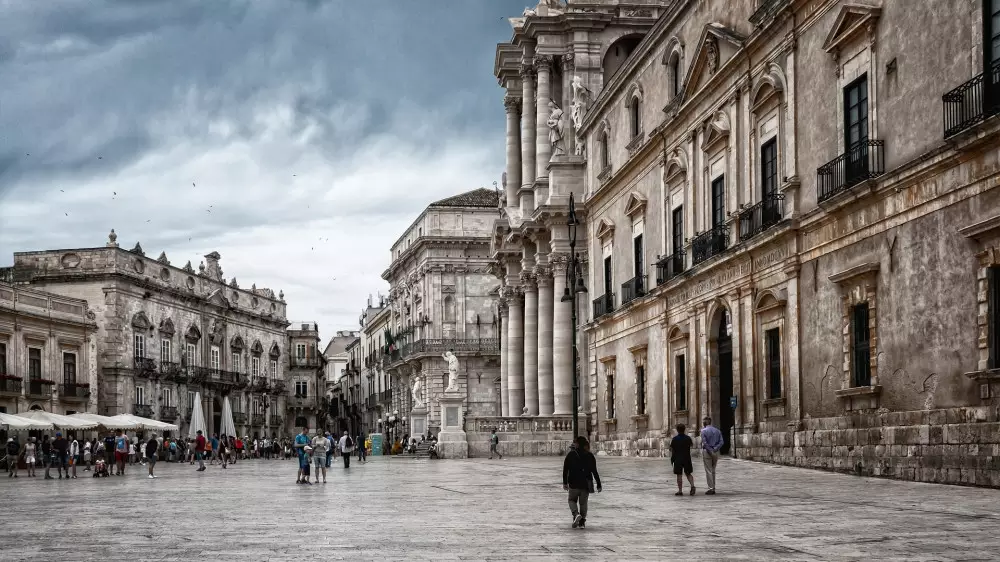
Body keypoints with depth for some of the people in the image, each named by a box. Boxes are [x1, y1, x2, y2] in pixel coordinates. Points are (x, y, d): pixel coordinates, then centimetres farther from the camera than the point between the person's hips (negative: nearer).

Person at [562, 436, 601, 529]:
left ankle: (576, 514, -13)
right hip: (586, 484, 1)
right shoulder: (590, 456, 0)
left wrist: (565, 483, 5)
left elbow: (565, 469, -2)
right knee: (583, 503, 11)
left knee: (572, 500, 14)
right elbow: (594, 471, 0)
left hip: (574, 483, -1)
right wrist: (599, 485, 4)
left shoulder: (571, 455, -2)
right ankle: (582, 522, 7)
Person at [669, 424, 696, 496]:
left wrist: (671, 459, 9)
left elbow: (671, 449, -6)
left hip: (677, 459, -3)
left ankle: (680, 491, 1)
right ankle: (692, 486, -7)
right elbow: (692, 445, 20)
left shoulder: (675, 439, -9)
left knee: (679, 475, 2)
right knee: (688, 474, 15)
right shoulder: (688, 438, -1)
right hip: (687, 458, 3)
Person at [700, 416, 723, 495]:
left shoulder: (703, 431, -7)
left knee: (708, 471, -2)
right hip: (716, 452, 5)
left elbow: (704, 443, -16)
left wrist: (710, 451, -13)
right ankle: (713, 488, 17)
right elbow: (721, 442, -1)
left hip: (707, 451, -5)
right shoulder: (717, 430, 8)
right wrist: (715, 449, -9)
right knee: (713, 471, 15)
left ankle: (711, 488, -6)